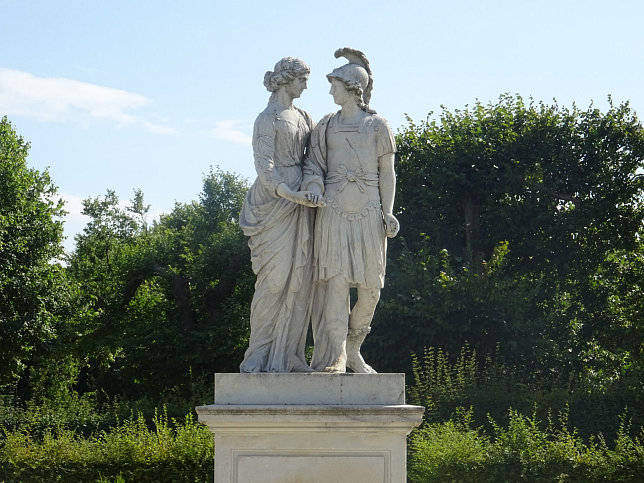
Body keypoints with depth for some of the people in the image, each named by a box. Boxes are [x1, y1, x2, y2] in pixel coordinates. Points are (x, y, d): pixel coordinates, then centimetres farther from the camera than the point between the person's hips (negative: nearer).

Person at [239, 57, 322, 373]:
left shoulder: (301, 116, 17)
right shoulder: (267, 119, -5)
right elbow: (264, 168, -12)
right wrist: (291, 195, -24)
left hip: (300, 201, 7)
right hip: (274, 202, -7)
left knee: (299, 279, 3)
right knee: (275, 278, -8)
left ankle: (286, 357, 5)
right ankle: (260, 358, -2)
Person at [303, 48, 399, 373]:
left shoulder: (377, 126, 7)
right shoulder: (326, 126, 13)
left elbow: (387, 173, 6)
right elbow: (314, 163, 9)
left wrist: (388, 213, -3)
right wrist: (314, 184, -13)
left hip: (368, 212, 0)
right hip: (334, 211, 0)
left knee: (370, 288, 0)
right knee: (336, 283, -9)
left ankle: (353, 350, 18)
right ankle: (334, 358, -8)